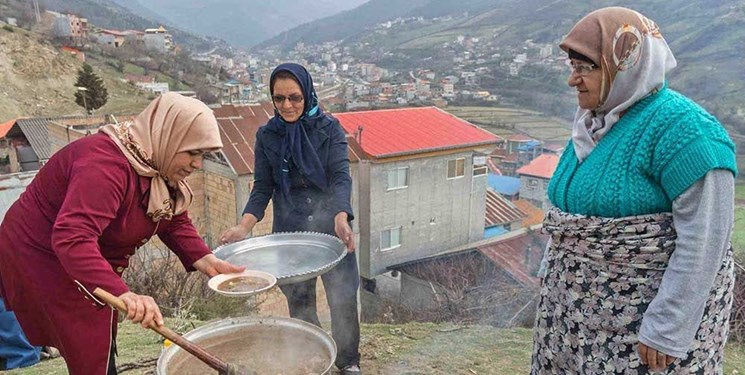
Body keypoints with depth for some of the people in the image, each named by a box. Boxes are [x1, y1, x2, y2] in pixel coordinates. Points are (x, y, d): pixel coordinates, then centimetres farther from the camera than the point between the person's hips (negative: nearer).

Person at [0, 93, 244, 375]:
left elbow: (175, 223, 0)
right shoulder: (107, 164, -34)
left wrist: (207, 262, -16)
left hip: (93, 263, 9)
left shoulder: (157, 166, -4)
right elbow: (72, 238, -44)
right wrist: (123, 294, -55)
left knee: (103, 352, 20)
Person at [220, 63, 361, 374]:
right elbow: (263, 187, -1)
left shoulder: (329, 128, -6)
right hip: (289, 232, 2)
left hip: (330, 228, -1)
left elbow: (341, 176, -16)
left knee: (343, 300, 5)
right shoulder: (267, 135, 1)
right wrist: (244, 226, -18)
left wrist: (341, 218, -35)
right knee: (299, 304, 13)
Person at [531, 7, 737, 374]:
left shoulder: (682, 130, -20)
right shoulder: (594, 122, 5)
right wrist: (558, 281, 16)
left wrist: (666, 331, -20)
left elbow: (704, 239, -21)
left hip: (649, 308, -7)